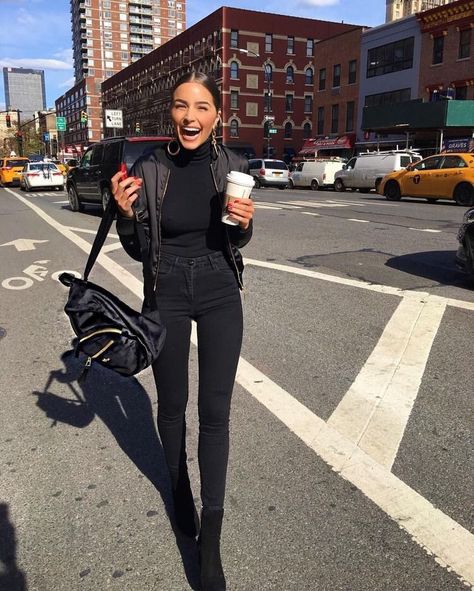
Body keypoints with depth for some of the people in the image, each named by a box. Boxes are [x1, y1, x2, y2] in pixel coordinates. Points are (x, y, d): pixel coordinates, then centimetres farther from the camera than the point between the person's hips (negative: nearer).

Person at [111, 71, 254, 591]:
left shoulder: (232, 166, -5)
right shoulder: (148, 169, -10)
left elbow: (236, 241, 6)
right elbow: (137, 250, -2)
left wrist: (244, 222, -16)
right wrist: (125, 213, -21)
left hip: (220, 295, 1)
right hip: (167, 296, 0)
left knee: (215, 411, 1)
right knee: (172, 404, 15)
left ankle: (210, 540, 16)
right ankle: (179, 488, 44)